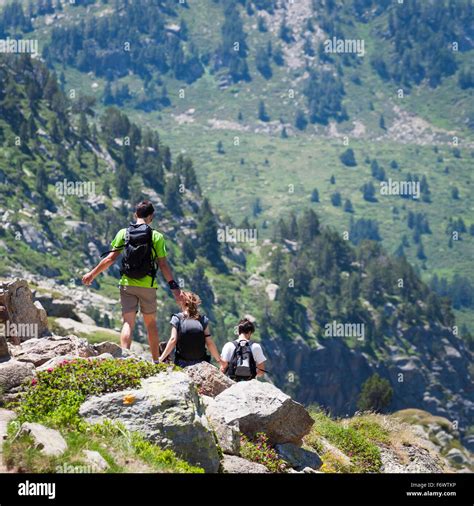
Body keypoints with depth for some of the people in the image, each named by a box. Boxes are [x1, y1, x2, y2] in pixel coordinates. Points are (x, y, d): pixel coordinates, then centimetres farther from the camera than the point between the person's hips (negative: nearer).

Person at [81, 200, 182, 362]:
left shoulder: (123, 233, 0)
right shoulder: (156, 236, -4)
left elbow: (110, 258, -1)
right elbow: (163, 265, -6)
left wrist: (92, 274, 10)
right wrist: (174, 287, 1)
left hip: (127, 284, 1)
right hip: (148, 286, -1)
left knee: (128, 323, 0)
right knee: (151, 323, 13)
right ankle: (156, 361, 17)